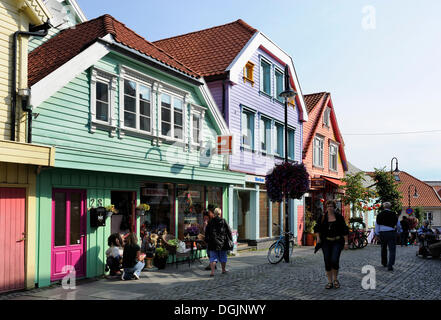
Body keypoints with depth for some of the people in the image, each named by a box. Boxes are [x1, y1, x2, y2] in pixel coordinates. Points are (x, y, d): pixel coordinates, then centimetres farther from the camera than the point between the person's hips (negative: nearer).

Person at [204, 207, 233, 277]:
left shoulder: (210, 222, -2)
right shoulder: (223, 221, -4)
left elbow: (206, 232, 3)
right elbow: (229, 231, -1)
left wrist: (207, 241, 13)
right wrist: (230, 240, 9)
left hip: (212, 243, 0)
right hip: (222, 243, 0)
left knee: (213, 257, 2)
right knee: (223, 257, 16)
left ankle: (212, 271, -12)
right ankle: (223, 270, 28)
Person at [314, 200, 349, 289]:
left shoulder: (339, 217, 2)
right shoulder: (322, 217, 6)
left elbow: (344, 230, 4)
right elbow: (317, 228, 13)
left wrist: (346, 242, 0)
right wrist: (318, 237, -3)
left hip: (337, 242, -2)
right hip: (326, 242, 2)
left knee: (335, 260, -13)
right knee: (327, 261, 1)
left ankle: (335, 279, 10)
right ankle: (330, 281, 14)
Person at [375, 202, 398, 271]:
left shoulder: (379, 215, 2)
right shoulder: (393, 214, -4)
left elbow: (377, 225, 5)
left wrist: (377, 234, 16)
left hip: (382, 233, 3)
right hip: (391, 233, -3)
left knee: (383, 248, 20)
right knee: (392, 250, -1)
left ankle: (384, 263, 34)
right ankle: (390, 265, -12)